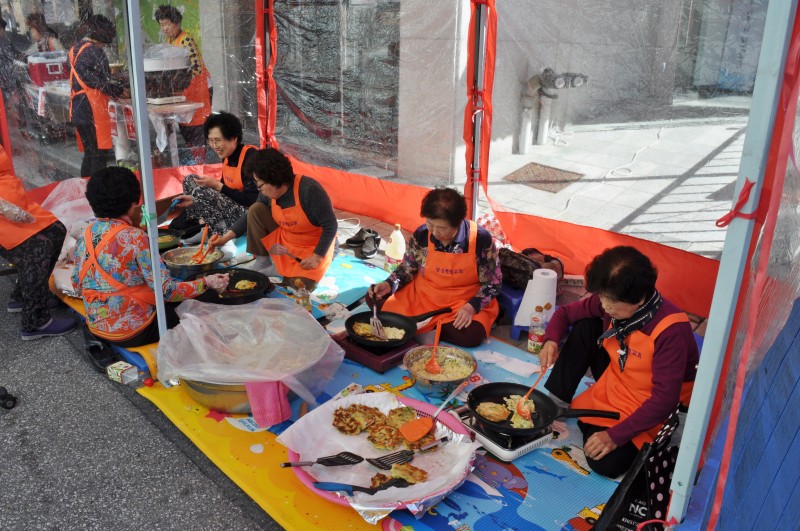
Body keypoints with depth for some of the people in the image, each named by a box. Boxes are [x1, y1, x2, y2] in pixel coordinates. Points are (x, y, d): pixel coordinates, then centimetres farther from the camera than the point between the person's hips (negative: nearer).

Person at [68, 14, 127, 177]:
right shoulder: (95, 51, -12)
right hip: (93, 112, -8)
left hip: (77, 111, 8)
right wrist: (120, 91, 3)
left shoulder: (75, 49, 14)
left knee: (89, 154, 16)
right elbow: (104, 83, -14)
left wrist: (115, 88, 18)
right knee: (101, 155, -3)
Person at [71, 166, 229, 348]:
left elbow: (77, 285, 7)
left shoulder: (84, 237, -2)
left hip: (96, 327, 6)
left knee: (169, 304, 24)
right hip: (132, 332, -6)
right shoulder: (134, 238, -21)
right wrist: (206, 283, -16)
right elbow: (166, 290, -24)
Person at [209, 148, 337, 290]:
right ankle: (262, 261, 0)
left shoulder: (309, 190, -30)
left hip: (313, 248, -6)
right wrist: (226, 237, -2)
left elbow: (331, 226, -25)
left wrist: (317, 257, -24)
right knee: (256, 209, -11)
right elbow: (251, 216, 6)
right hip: (283, 240, 6)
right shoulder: (269, 192, -9)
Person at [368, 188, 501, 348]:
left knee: (470, 335, -33)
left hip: (464, 301, -2)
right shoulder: (421, 235, -13)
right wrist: (389, 284, -15)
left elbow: (493, 282, -10)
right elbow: (407, 268, 5)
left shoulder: (480, 239, -20)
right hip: (423, 294, 3)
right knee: (374, 299, -10)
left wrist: (471, 306, -25)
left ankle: (427, 328, -3)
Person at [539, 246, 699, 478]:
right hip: (613, 387, 6)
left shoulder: (671, 330, -32)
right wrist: (551, 340, -21)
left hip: (648, 409, -6)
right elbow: (566, 312, 1)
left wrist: (616, 435, -30)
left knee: (605, 463, -24)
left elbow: (664, 400, -30)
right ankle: (557, 400, -3)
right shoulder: (610, 302, -14)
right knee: (585, 326, -11)